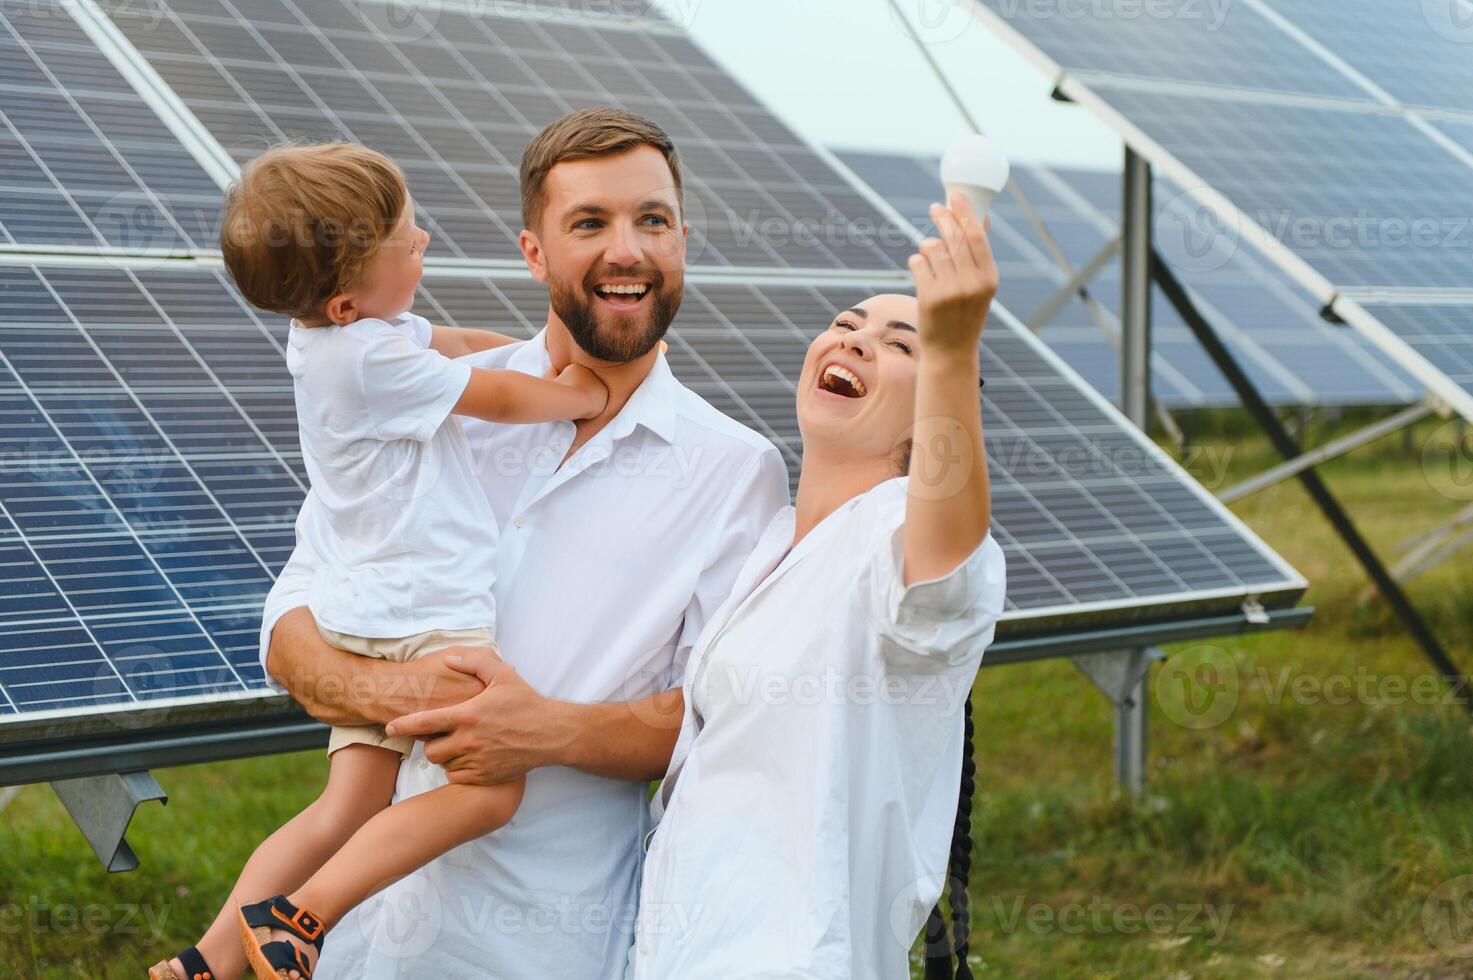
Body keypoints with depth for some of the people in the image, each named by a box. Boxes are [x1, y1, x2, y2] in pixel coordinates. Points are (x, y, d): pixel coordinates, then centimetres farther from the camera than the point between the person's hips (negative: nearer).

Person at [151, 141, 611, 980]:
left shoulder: (334, 331, 9)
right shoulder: (370, 361, -20)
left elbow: (455, 343, 26)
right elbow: (504, 399, -9)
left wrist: (569, 355, 20)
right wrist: (589, 394, 9)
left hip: (366, 620, 10)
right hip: (422, 617, -10)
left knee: (349, 808, 10)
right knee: (489, 787, -14)